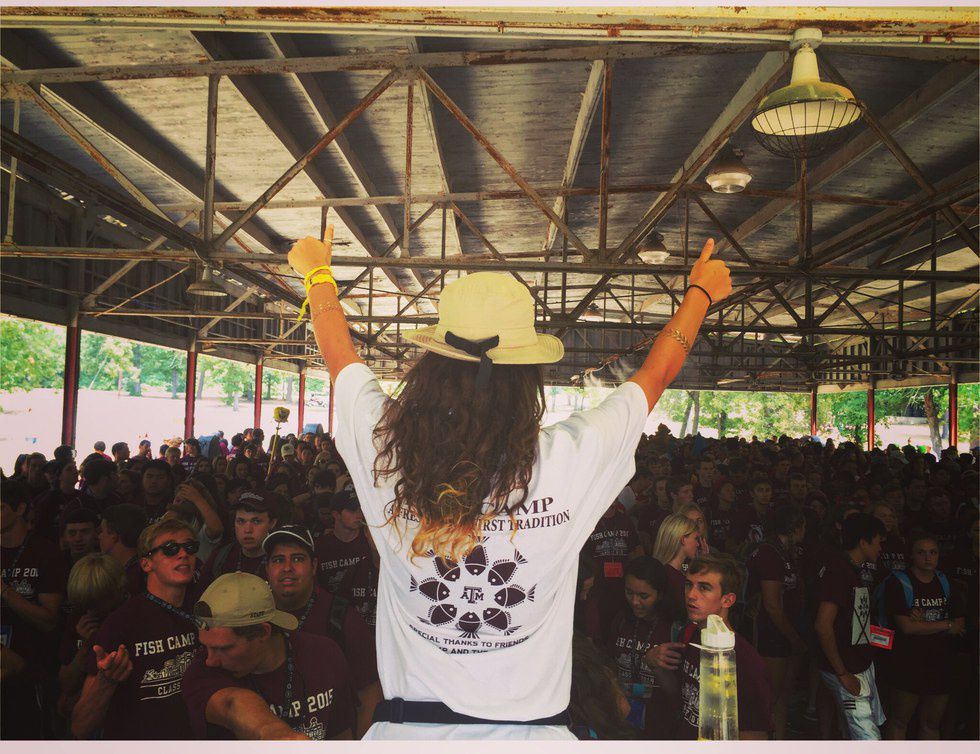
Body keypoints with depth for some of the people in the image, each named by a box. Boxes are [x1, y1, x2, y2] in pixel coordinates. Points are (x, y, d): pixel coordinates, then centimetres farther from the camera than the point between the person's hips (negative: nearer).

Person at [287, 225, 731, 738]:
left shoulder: (388, 449, -17)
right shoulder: (571, 460, -19)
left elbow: (338, 352, 4)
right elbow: (656, 374, 0)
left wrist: (315, 272, 24)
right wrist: (701, 290, 19)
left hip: (407, 726, 1)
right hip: (532, 727, 0)